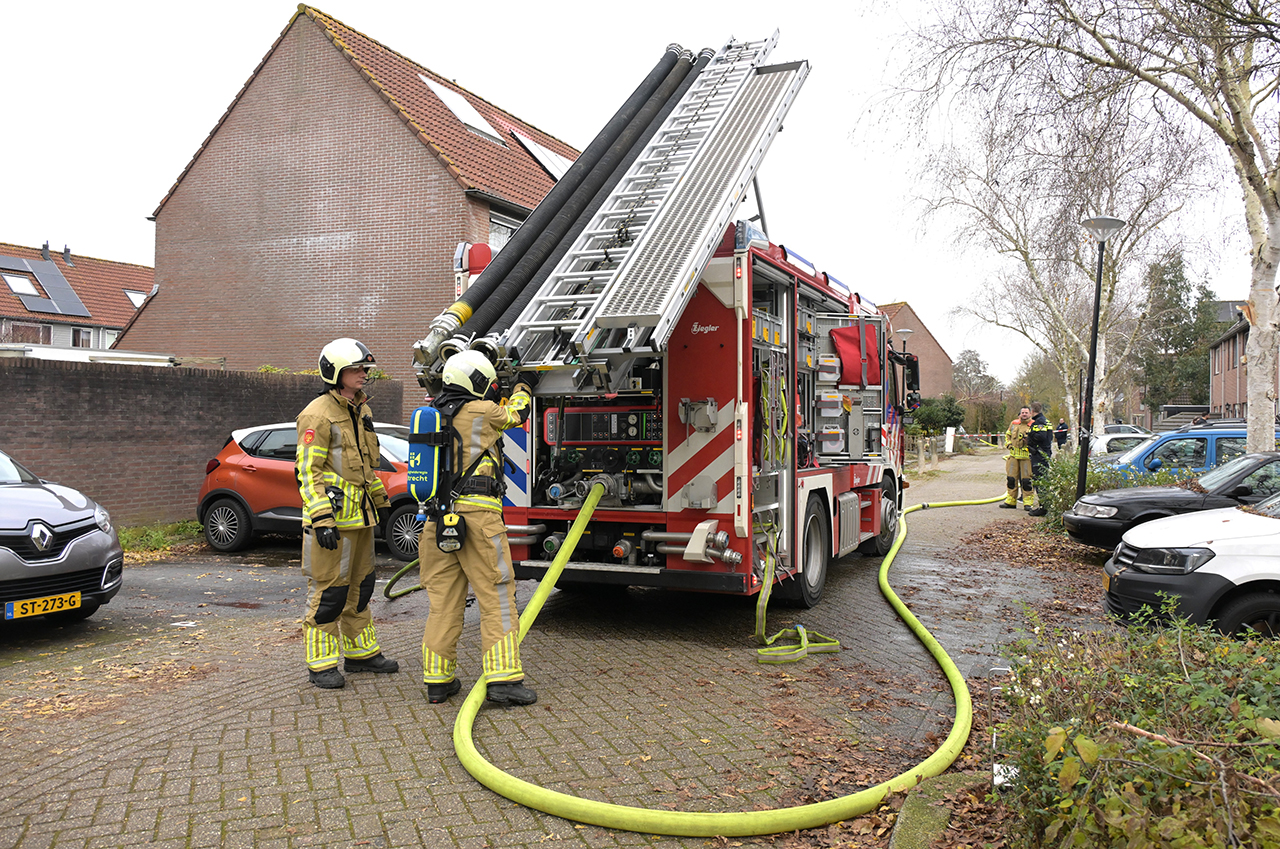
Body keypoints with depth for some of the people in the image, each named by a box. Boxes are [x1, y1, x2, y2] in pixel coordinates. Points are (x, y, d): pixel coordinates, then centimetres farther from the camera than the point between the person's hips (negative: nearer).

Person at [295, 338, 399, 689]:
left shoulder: (361, 411, 14)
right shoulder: (317, 415, -13)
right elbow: (308, 472, -17)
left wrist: (381, 499, 24)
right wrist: (322, 520, -23)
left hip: (360, 515, 9)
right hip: (331, 516, -9)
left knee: (359, 587, 17)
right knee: (328, 591, -3)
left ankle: (361, 653, 28)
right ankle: (321, 665, 8)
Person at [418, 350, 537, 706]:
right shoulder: (481, 412, -4)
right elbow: (514, 414, 16)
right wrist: (524, 386, 34)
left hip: (437, 516, 7)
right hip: (477, 515, -7)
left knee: (443, 601, 11)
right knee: (496, 597, -1)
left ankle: (437, 680, 15)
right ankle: (502, 678, -3)